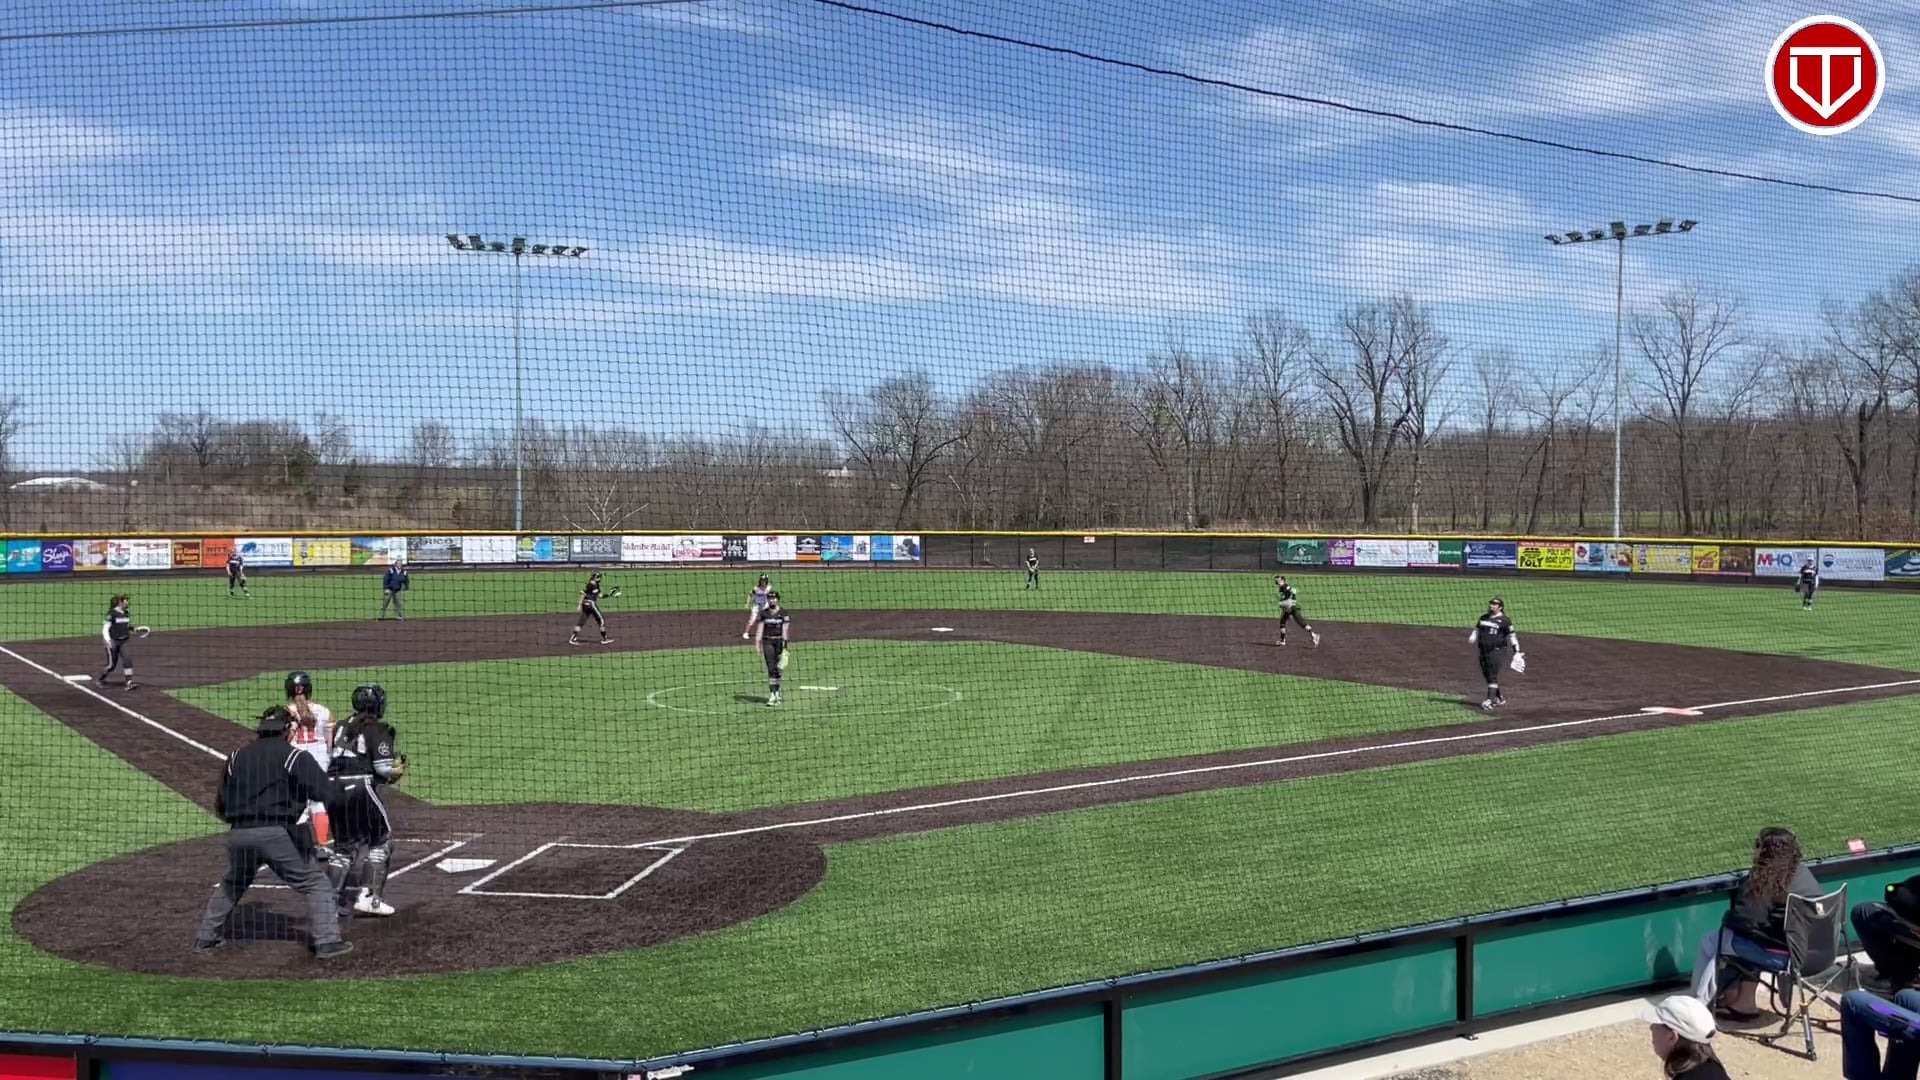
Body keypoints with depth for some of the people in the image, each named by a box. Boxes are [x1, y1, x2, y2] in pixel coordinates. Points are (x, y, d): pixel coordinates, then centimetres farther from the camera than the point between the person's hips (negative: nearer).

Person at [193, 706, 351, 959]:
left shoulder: (236, 758, 16)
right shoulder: (293, 756, 1)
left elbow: (220, 807, 17)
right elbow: (326, 792, -9)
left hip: (238, 835, 5)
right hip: (276, 834, -5)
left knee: (231, 885, 30)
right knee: (314, 883, 4)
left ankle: (206, 937, 33)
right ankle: (327, 941, -4)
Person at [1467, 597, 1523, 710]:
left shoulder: (1504, 620, -2)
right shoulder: (1483, 618, 16)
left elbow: (1511, 636, -2)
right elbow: (1477, 630, 21)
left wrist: (1516, 652, -5)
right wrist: (1472, 638, 0)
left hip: (1497, 650, -7)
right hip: (1483, 650, 7)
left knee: (1493, 675, -13)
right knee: (1486, 675, 9)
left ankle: (1490, 700, -15)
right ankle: (1499, 698, 25)